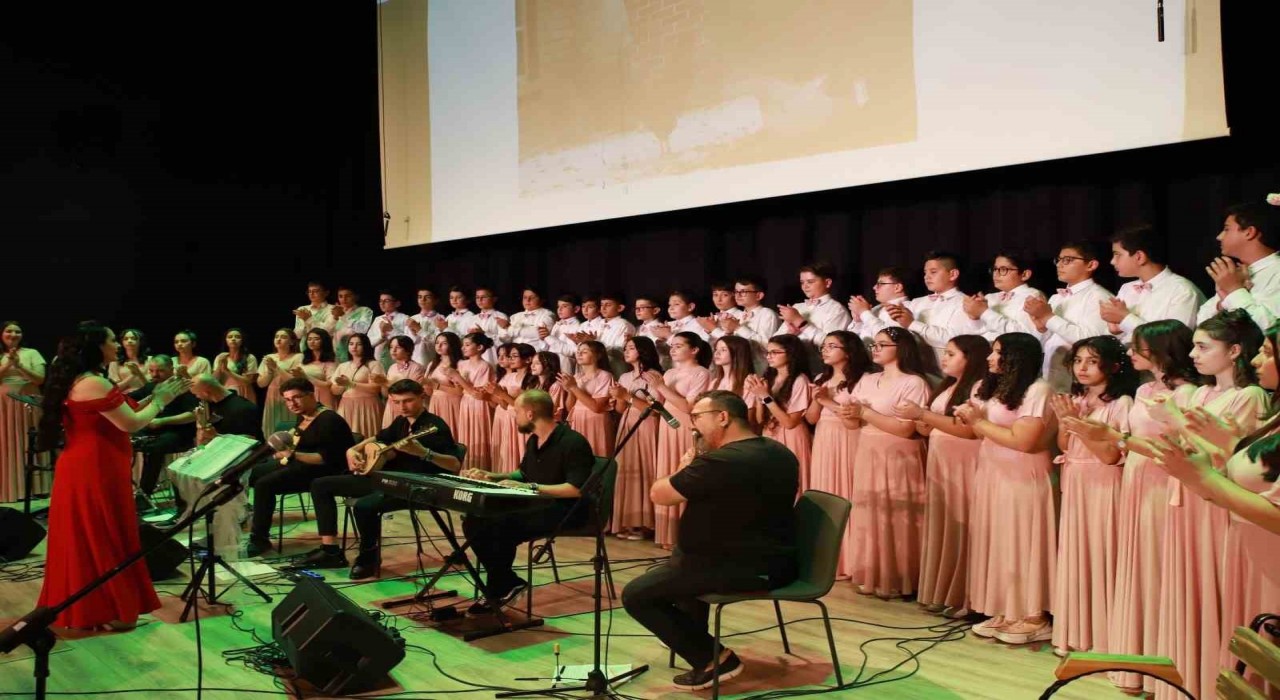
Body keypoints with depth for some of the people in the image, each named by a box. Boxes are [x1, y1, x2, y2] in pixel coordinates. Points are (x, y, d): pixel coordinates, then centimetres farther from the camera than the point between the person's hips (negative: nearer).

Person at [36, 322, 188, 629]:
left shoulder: (80, 380, 14)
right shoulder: (93, 383, -20)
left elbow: (120, 417, 15)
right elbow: (131, 423, -20)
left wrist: (157, 396, 12)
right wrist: (160, 401, -5)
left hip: (86, 469, 10)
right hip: (95, 472, -10)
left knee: (88, 539, 16)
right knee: (102, 539, -1)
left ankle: (87, 607, 26)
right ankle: (106, 611, 8)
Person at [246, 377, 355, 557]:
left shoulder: (328, 420, -19)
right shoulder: (303, 417, 10)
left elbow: (327, 459, -25)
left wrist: (293, 455, -32)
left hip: (321, 470, -10)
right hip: (298, 461, 10)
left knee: (264, 484, -22)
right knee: (250, 473, 5)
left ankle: (260, 540, -13)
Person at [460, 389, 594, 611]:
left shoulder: (573, 443, -17)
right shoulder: (533, 441, 12)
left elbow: (576, 489, -26)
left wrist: (531, 487, -26)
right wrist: (492, 477, 11)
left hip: (565, 512, -9)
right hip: (536, 506, 9)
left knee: (500, 525, -30)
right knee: (473, 522, -9)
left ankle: (497, 590, -9)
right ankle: (508, 583, -1)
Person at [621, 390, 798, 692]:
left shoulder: (718, 462, -23)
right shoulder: (781, 454, 5)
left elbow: (659, 495, -13)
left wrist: (684, 470, 6)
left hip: (745, 568, -9)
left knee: (636, 595, -2)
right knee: (678, 560, 33)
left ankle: (712, 660, -2)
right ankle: (694, 639, 38)